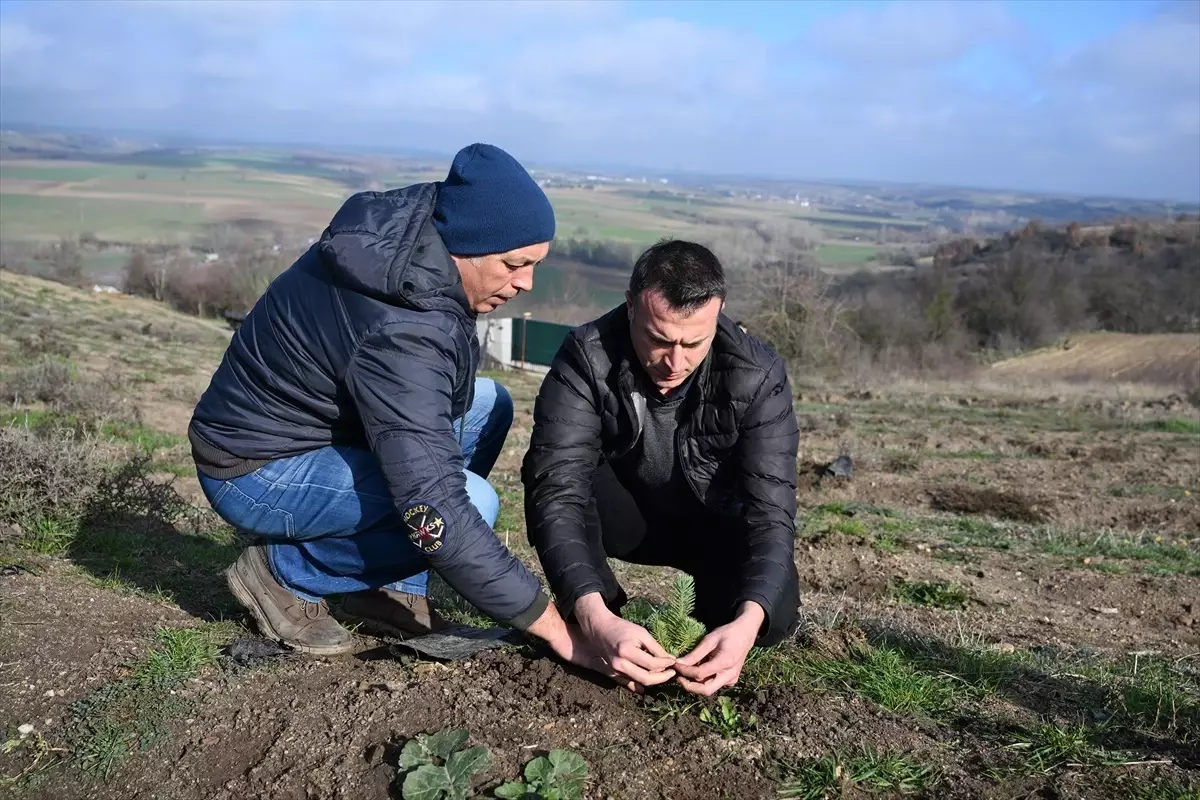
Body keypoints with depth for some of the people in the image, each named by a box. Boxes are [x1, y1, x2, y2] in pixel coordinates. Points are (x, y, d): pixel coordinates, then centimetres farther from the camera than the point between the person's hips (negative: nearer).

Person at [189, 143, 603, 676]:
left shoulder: (412, 227, -8)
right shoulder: (399, 335, -34)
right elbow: (435, 515, -37)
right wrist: (556, 628, -31)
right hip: (255, 471, -9)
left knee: (488, 405, 4)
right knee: (472, 503, -26)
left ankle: (385, 590, 5)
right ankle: (283, 575, -5)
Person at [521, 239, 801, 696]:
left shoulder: (758, 376, -27)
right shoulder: (587, 357, -29)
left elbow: (770, 511, -30)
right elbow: (557, 490, -37)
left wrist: (746, 623, -49)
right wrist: (595, 616, -52)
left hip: (715, 524, 1)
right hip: (623, 515, 0)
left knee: (774, 614, -26)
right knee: (548, 468, -31)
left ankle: (714, 602, 9)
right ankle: (604, 607, -10)